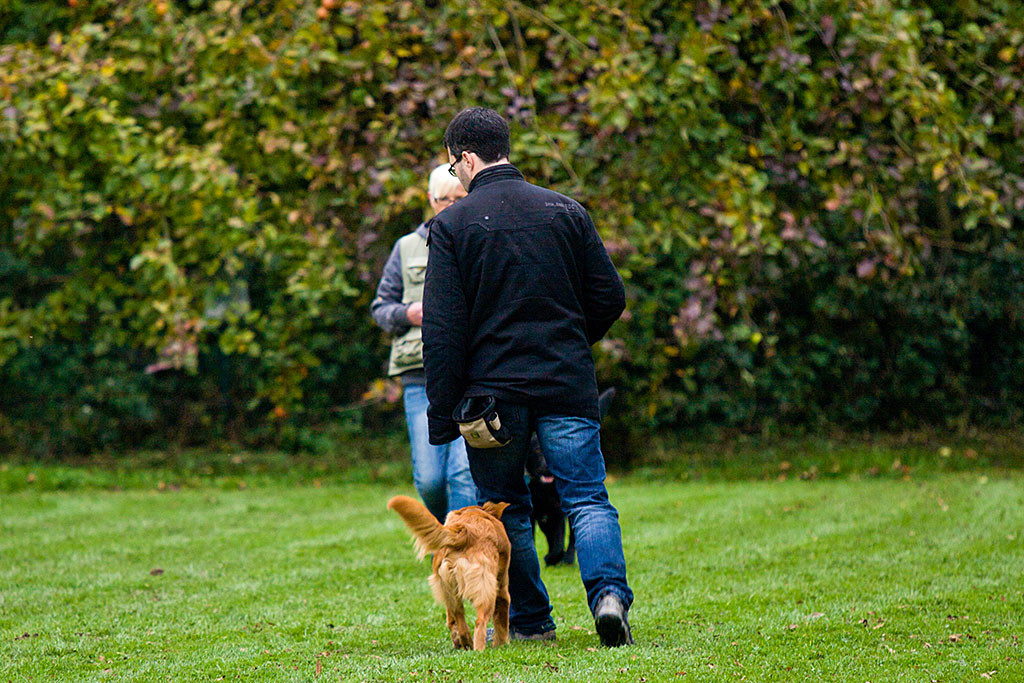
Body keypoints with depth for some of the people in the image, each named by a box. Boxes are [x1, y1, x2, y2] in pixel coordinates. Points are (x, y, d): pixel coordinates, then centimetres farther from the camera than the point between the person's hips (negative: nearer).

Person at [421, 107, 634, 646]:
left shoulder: (452, 224, -4)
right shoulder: (566, 211, 6)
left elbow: (442, 329, -7)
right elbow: (610, 298, 6)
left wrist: (442, 414, -4)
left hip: (491, 389, -2)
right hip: (568, 388, 2)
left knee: (505, 508, 12)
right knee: (587, 499, 1)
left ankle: (529, 619, 15)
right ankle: (609, 592, -20)